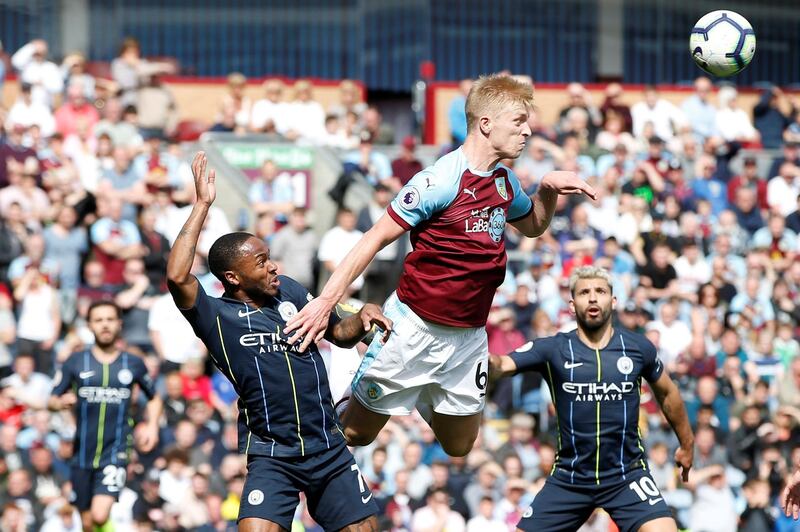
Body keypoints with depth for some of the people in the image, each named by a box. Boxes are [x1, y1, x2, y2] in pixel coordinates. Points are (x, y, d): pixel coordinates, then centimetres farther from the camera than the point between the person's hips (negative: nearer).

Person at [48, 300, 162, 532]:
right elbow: (52, 400, 6)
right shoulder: (76, 362, 4)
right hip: (83, 451, 2)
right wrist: (61, 402, -18)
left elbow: (154, 398, 20)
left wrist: (152, 425, 2)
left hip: (115, 452, -2)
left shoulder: (133, 364, 5)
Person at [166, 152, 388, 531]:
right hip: (271, 455, -5)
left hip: (328, 447, 5)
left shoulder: (289, 292, 8)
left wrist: (365, 315, -2)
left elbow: (341, 334, 21)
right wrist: (203, 205, -21)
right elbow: (177, 276, -25)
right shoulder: (218, 317, -7)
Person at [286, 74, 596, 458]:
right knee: (356, 435, 2)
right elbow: (375, 239, -18)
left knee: (459, 448, 12)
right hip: (415, 328, -6)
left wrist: (548, 189, 2)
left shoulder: (504, 182, 4)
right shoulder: (441, 181, -19)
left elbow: (533, 226, 25)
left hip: (469, 336, 6)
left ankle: (424, 401, 39)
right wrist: (327, 300, -27)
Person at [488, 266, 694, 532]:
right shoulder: (552, 349, -5)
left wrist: (687, 444, 27)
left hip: (627, 475, -1)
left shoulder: (638, 348, 0)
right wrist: (487, 359, -44)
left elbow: (667, 393, 18)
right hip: (569, 478, 1)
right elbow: (502, 365, -20)